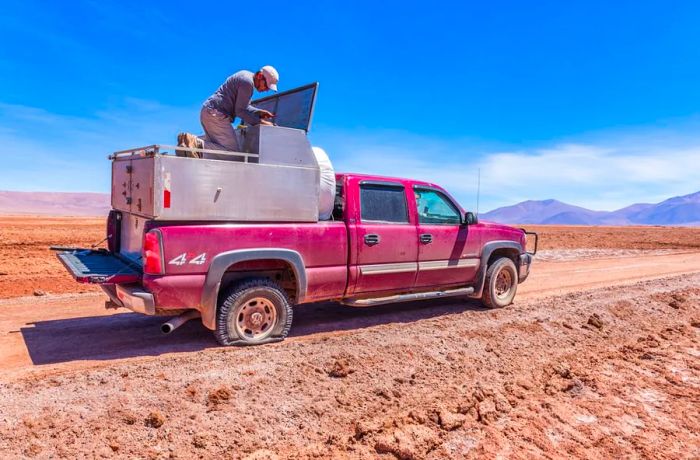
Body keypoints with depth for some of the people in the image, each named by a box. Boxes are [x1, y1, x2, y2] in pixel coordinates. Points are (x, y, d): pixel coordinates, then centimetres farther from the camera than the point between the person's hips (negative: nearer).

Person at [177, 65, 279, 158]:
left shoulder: (246, 75, 19)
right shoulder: (247, 82, -13)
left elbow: (243, 106, 24)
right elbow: (240, 111, -14)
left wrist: (259, 112, 12)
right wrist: (259, 122, -11)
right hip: (216, 113, -11)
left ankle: (190, 139, 3)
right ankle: (197, 144, -24)